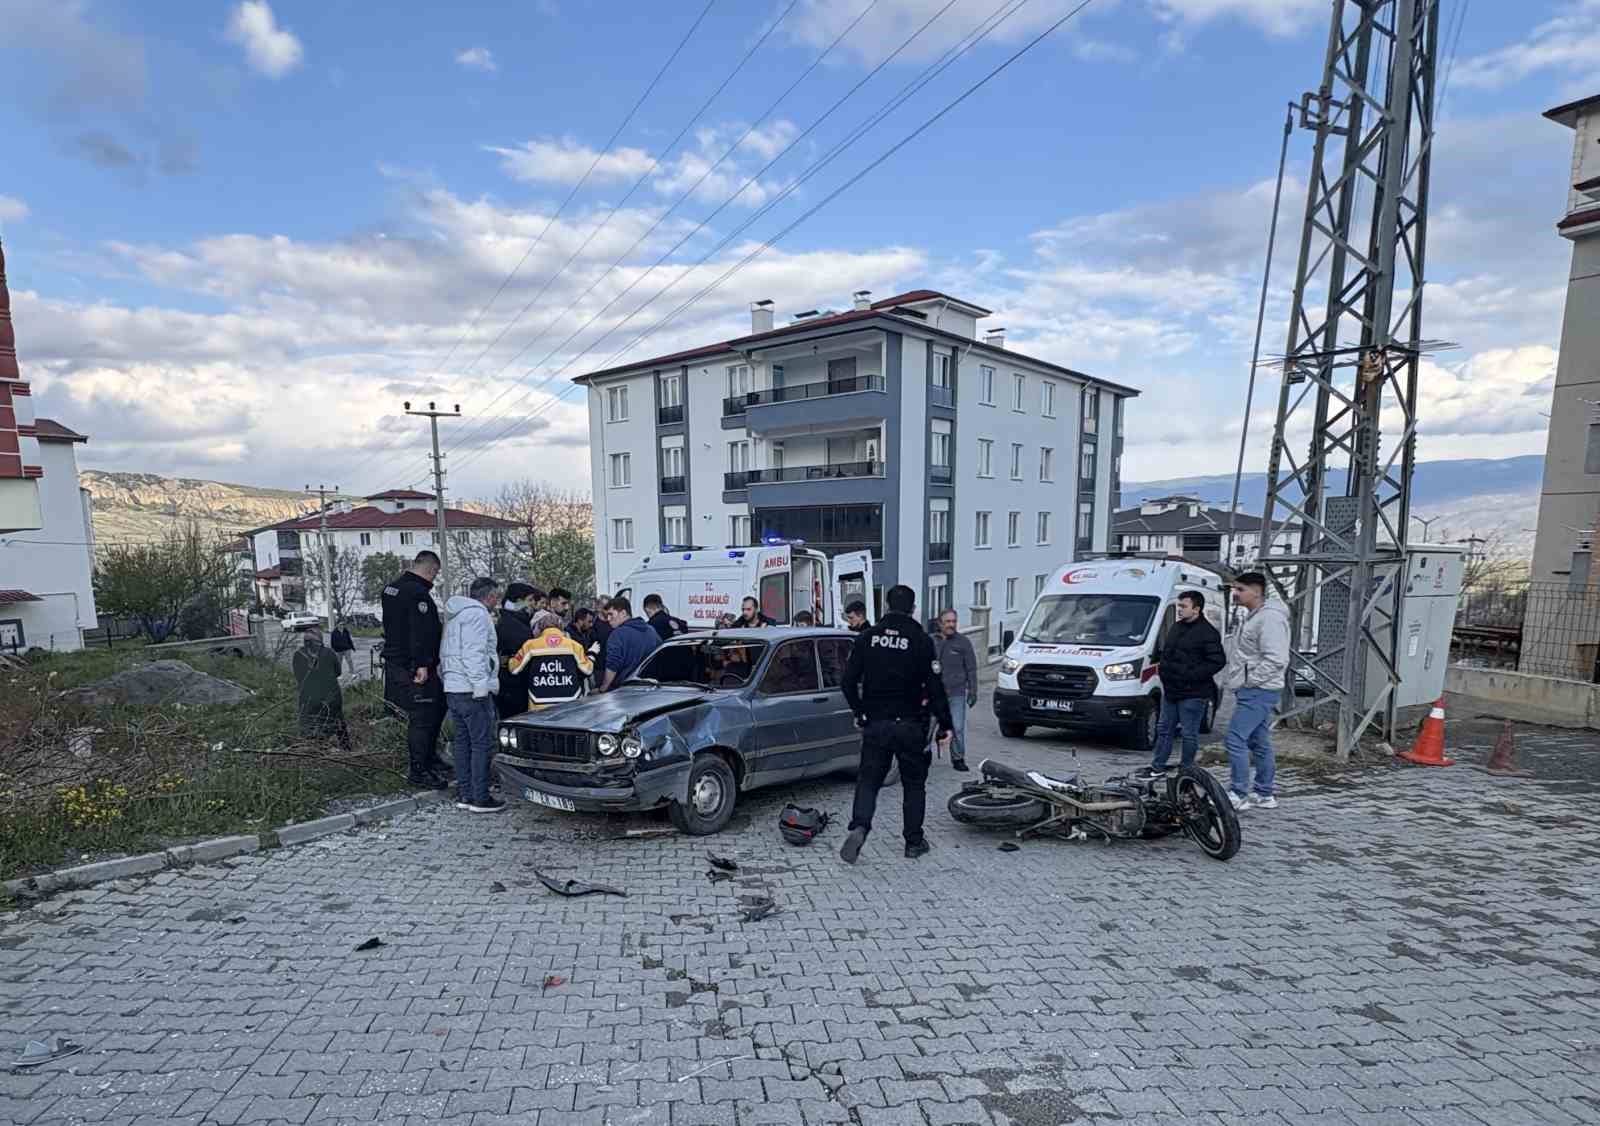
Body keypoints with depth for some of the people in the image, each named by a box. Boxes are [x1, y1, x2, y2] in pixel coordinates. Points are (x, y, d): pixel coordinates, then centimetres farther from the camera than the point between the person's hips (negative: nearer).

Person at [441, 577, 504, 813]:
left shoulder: (456, 617, 22)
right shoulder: (478, 614, -10)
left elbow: (443, 654, 24)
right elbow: (474, 654, -20)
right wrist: (481, 687, -21)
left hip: (452, 689, 10)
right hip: (472, 689, -10)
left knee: (463, 741, 13)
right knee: (483, 743, -6)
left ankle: (464, 794, 17)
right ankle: (480, 798, -5)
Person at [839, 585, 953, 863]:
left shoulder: (867, 638, 1)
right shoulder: (921, 641, -9)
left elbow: (849, 681, 2)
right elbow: (935, 687, -10)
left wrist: (860, 712, 15)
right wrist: (945, 725, -3)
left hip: (876, 724, 2)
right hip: (911, 725, -2)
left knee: (868, 780, 9)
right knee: (914, 783, 13)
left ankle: (859, 827, -13)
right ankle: (914, 841, 19)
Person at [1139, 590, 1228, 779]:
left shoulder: (1207, 633, -12)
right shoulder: (1176, 627, 13)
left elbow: (1218, 661, -17)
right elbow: (1165, 650, 26)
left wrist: (1191, 675, -22)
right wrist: (1160, 661, 7)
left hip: (1192, 694, -8)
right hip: (1170, 690, 8)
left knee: (1189, 734, 3)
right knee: (1164, 729, 14)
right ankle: (1157, 767, 24)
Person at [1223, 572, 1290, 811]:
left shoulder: (1270, 618, -17)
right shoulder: (1253, 617, 16)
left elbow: (1276, 659, -25)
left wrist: (1249, 681, -18)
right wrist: (1241, 682, 16)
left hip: (1258, 692, -10)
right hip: (1254, 691, 10)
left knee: (1235, 739, -11)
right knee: (1260, 743, 14)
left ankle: (1238, 795, -5)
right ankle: (1264, 795, 22)